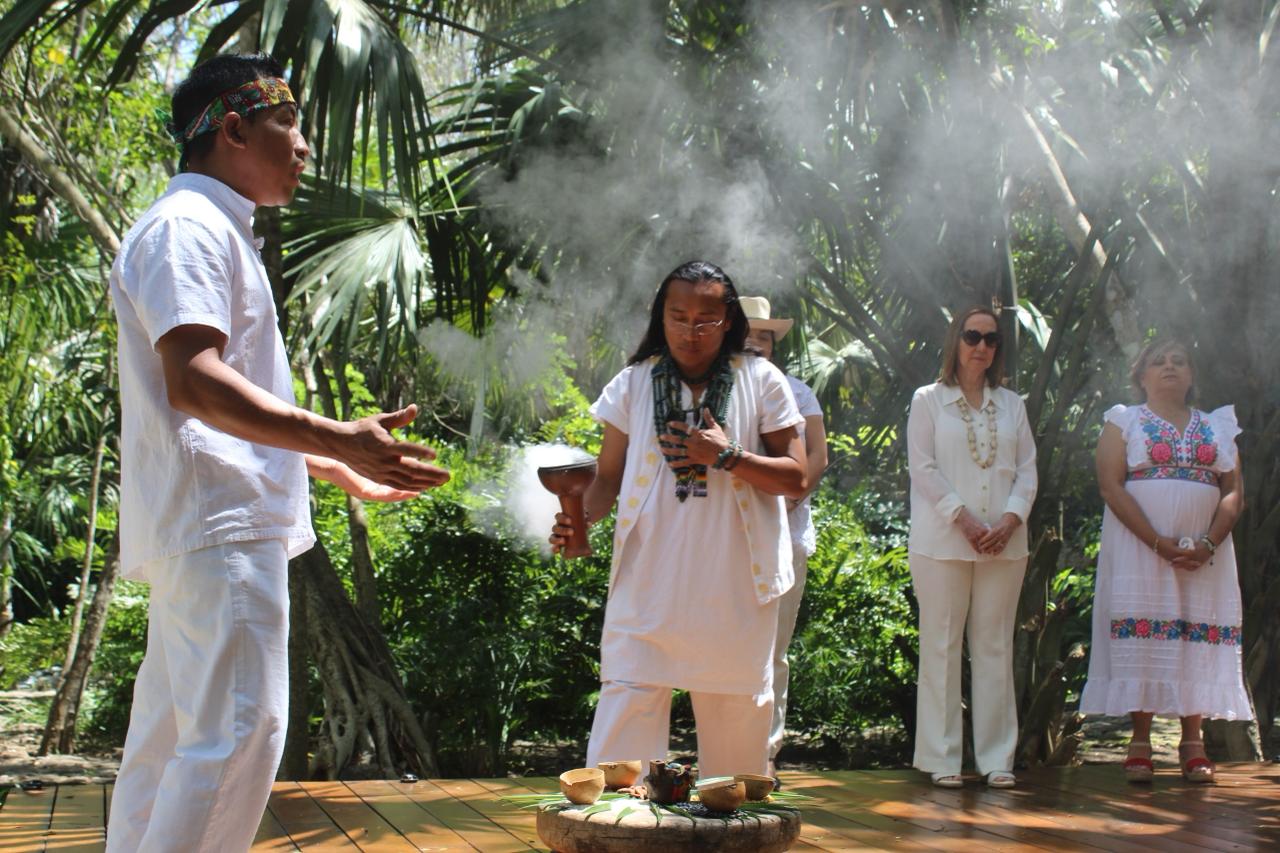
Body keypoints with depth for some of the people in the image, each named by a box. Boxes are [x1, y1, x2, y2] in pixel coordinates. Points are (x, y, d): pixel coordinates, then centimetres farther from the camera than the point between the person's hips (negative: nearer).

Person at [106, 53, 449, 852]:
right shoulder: (189, 226, -9)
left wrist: (340, 468, 31)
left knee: (168, 740, 12)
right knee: (238, 732, -13)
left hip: (204, 530, 11)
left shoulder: (216, 233, 24)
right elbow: (191, 381, -23)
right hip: (219, 525, -11)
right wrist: (337, 439, -30)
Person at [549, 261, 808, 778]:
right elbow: (608, 476, 7)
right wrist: (582, 516, -13)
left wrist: (728, 456, -14)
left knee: (736, 715, 8)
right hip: (647, 585, 0)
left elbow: (796, 480, 0)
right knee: (626, 716, -7)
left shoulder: (762, 383, 2)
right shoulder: (633, 384, 5)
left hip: (734, 593, 0)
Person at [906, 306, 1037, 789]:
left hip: (1004, 544, 3)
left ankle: (996, 757, 9)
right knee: (942, 646, -2)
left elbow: (1027, 470, 9)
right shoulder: (929, 400, 6)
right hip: (942, 543, -3)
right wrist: (964, 519, -13)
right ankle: (942, 758, 3)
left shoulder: (1011, 405, 15)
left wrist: (1011, 519, -8)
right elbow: (923, 468, -3)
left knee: (995, 647, 4)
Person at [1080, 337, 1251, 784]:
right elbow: (1111, 485, -6)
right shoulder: (1124, 422, 7)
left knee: (1198, 639, -1)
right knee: (1142, 638, -7)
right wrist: (1159, 542, -16)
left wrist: (1208, 544, -11)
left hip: (1205, 554, 3)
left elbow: (1234, 493, 8)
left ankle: (1192, 741, 4)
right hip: (1139, 547, -3)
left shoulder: (1217, 427, 15)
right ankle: (1140, 742, -4)